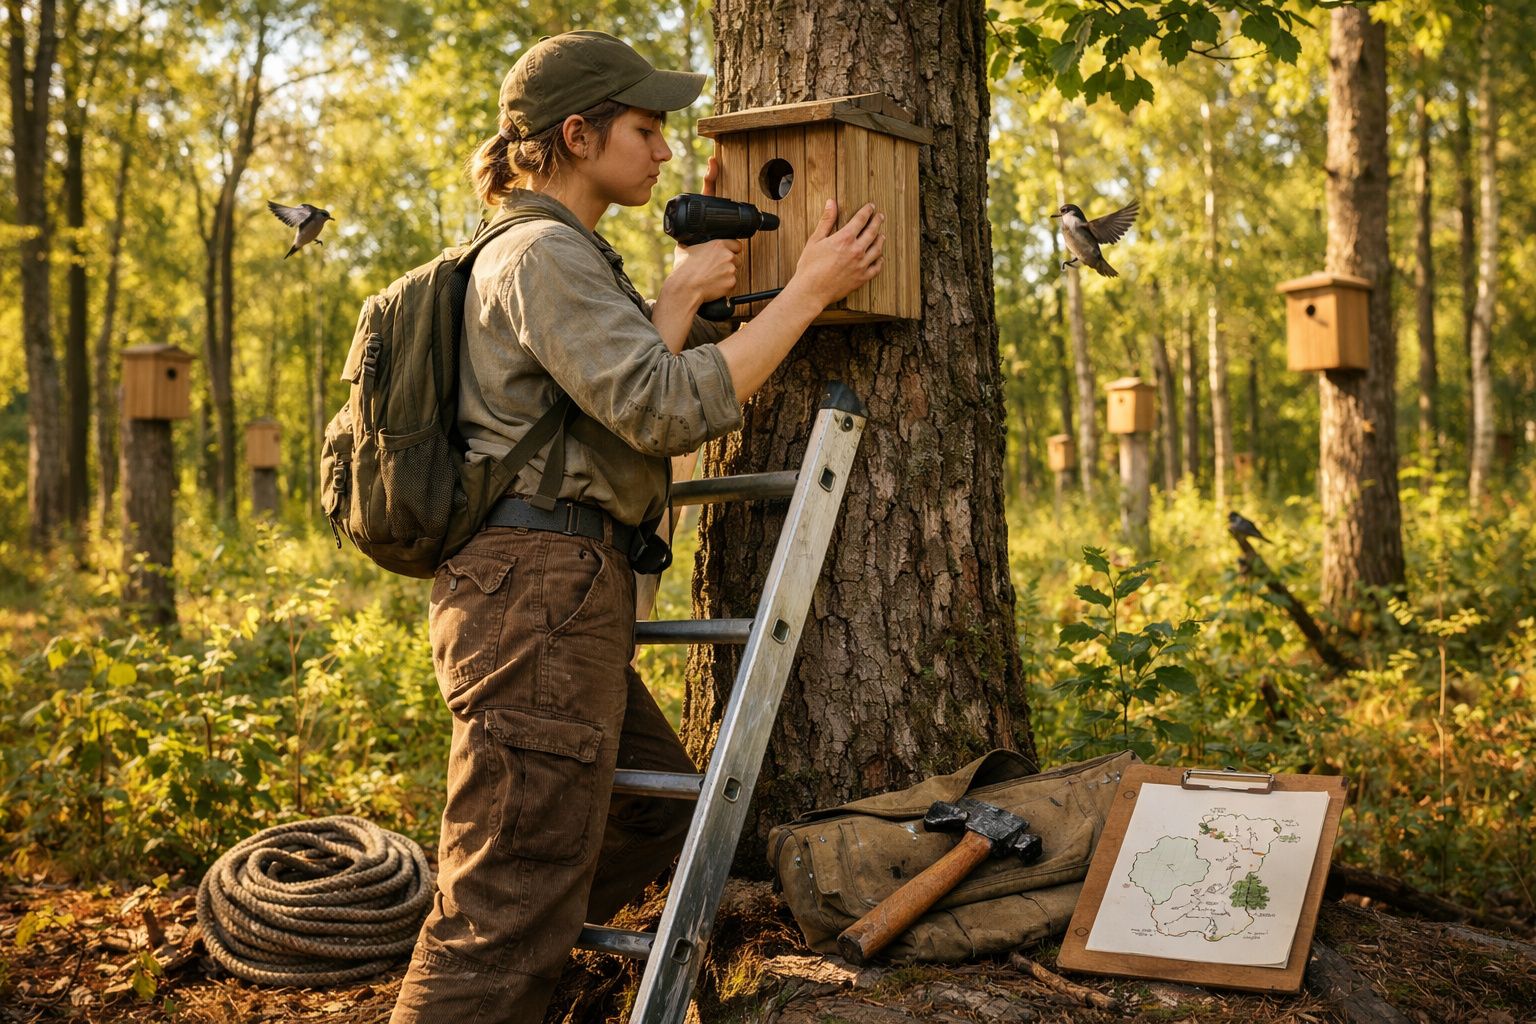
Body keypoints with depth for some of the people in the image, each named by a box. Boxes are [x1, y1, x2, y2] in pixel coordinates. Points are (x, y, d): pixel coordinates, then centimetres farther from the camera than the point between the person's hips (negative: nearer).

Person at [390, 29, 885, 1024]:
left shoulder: (571, 256, 24)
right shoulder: (542, 254, -9)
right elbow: (666, 408, -18)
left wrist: (687, 284, 14)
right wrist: (809, 290, -12)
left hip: (568, 595, 11)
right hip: (539, 583, -11)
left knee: (660, 810, 21)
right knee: (514, 902, -10)